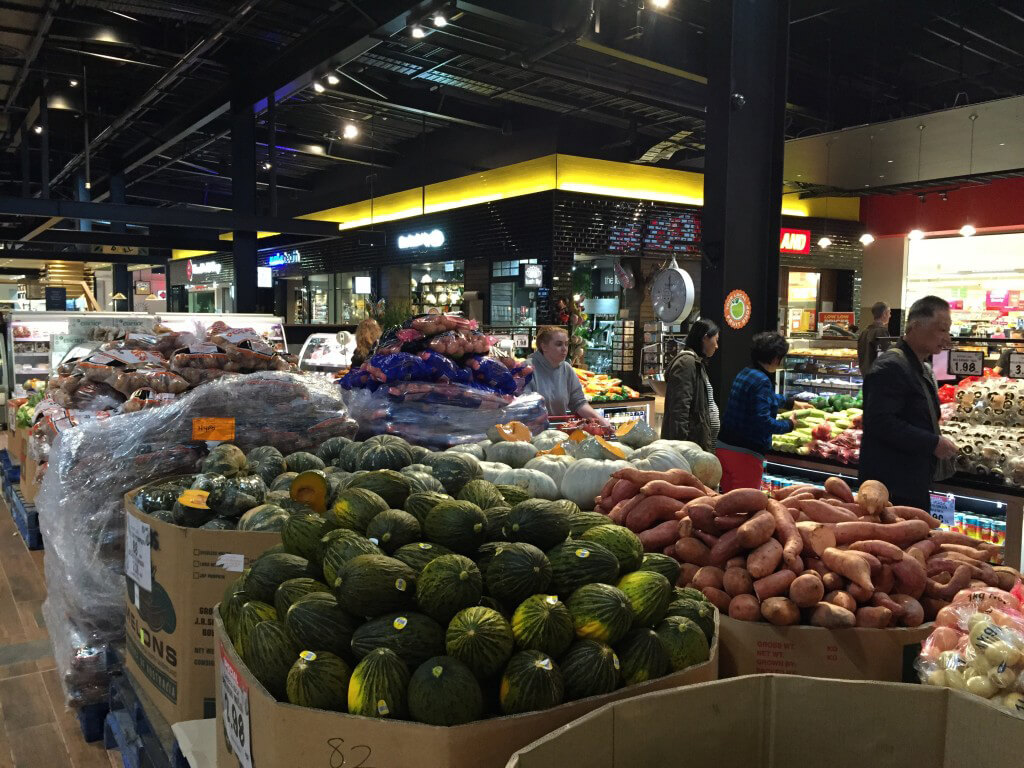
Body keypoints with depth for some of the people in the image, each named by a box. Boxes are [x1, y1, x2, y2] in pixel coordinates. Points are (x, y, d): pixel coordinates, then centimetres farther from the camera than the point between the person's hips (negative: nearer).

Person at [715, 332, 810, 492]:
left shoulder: (745, 373, 12)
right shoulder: (762, 381, -18)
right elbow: (763, 422, -24)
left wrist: (793, 403, 42)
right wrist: (790, 424, -8)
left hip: (724, 447, 9)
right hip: (745, 454, -9)